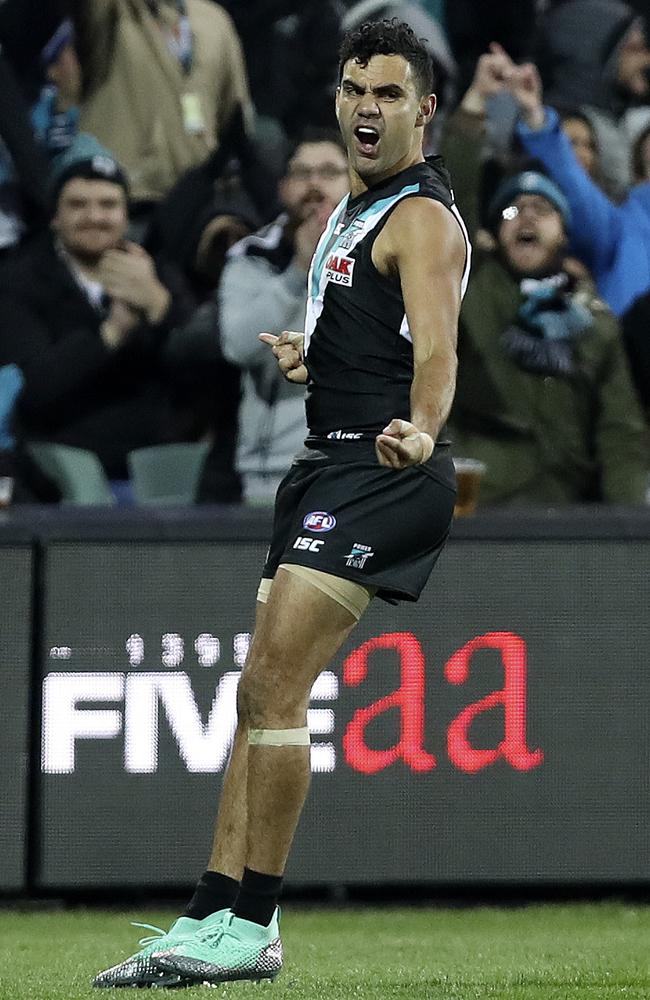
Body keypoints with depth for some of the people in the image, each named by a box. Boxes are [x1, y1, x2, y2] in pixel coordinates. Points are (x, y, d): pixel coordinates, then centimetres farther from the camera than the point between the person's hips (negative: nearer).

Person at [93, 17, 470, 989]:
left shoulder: (421, 218, -12)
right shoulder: (352, 208, 18)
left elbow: (436, 345, -31)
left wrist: (420, 426, -48)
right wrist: (313, 358, 23)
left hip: (379, 474, -10)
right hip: (329, 468, 10)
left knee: (274, 684, -15)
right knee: (262, 691, 10)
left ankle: (251, 926, -11)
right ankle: (212, 920, 14)